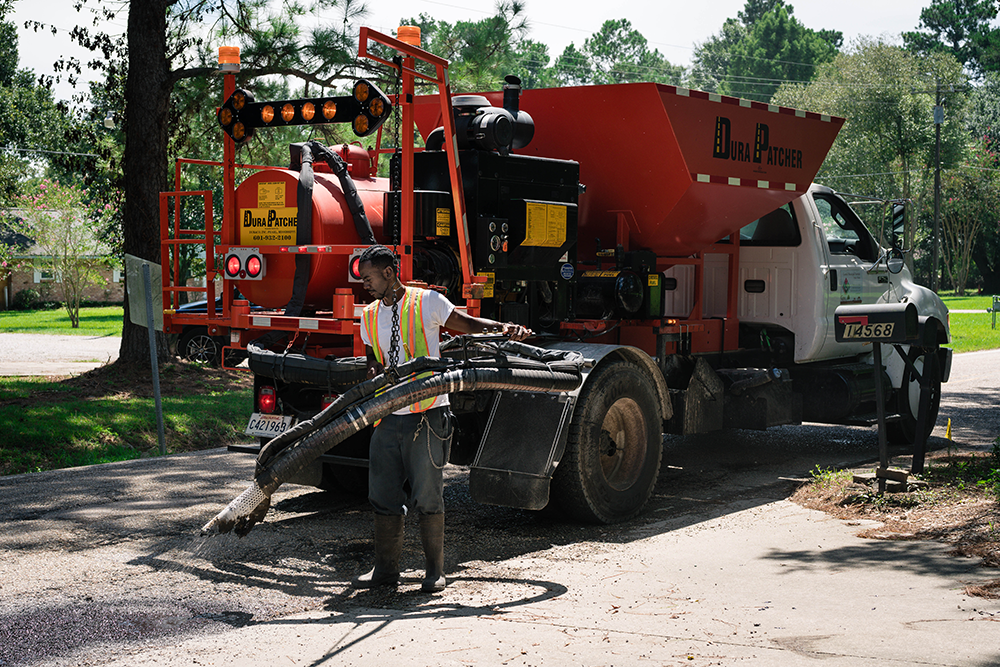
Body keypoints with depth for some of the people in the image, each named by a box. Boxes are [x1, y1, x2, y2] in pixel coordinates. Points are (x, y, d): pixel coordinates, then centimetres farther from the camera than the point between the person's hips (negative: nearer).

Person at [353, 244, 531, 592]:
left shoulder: (427, 302, -2)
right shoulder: (369, 315, 14)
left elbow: (466, 323, 0)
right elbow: (374, 360, 19)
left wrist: (504, 327, -17)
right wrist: (375, 372, -5)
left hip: (427, 416, -5)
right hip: (387, 417, 5)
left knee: (428, 496, -2)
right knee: (383, 495, 6)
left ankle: (435, 570, 9)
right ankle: (385, 569, 16)